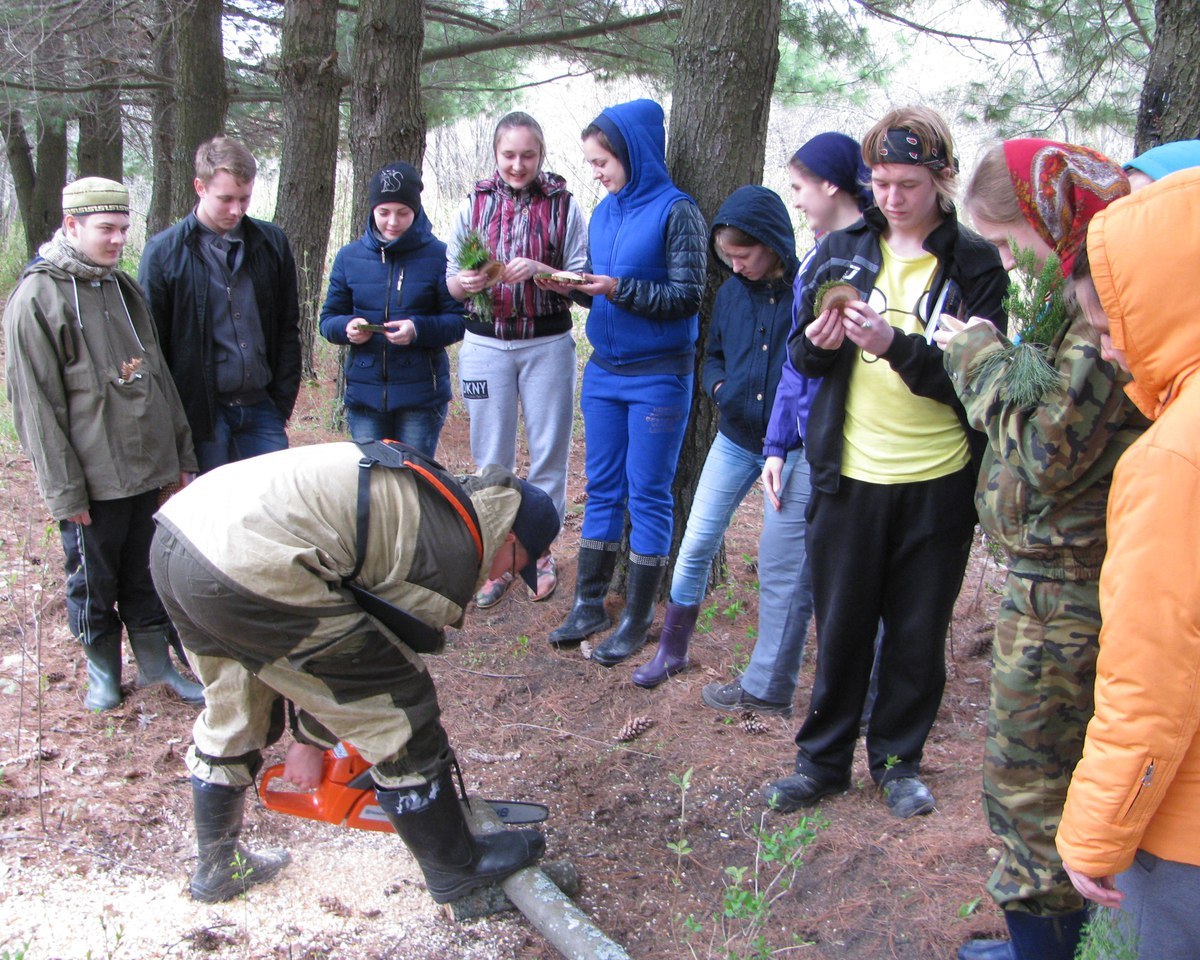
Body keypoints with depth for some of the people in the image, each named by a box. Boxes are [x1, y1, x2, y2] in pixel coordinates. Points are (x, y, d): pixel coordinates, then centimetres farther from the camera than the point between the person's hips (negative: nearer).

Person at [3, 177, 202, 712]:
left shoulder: (124, 287, 11)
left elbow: (157, 375, 16)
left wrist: (180, 454, 14)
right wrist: (64, 489, -13)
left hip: (146, 468, 6)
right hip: (92, 479, -6)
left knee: (147, 573, 15)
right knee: (93, 580, 9)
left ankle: (156, 663, 27)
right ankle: (102, 670, 27)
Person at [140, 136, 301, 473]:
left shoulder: (271, 243, 5)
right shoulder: (164, 251, -4)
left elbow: (288, 329, 10)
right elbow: (152, 342, -2)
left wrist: (282, 401, 4)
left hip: (260, 407, 3)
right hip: (201, 411, -3)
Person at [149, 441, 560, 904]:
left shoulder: (418, 492, 26)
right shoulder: (455, 554, 1)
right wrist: (311, 740, 24)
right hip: (249, 569, -10)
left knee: (232, 712, 32)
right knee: (399, 713, 7)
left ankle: (216, 867, 49)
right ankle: (456, 866, 24)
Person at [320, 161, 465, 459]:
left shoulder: (438, 256, -3)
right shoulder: (349, 257, 7)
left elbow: (460, 321, -6)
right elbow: (329, 319, 10)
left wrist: (419, 329, -23)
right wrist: (347, 328, -13)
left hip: (422, 393, -3)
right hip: (364, 393, 3)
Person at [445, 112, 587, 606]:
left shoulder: (564, 206, -1)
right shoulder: (475, 204, 5)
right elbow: (450, 280, 6)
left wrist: (537, 270, -21)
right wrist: (466, 282, -17)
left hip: (548, 345, -1)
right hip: (485, 343, 1)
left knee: (548, 453, 6)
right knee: (491, 458, 6)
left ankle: (541, 552, 22)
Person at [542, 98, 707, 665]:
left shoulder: (676, 211, -10)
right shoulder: (604, 213, 10)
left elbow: (688, 295, -14)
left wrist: (619, 289, -22)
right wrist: (570, 288, -4)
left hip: (658, 375, -6)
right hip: (604, 370, 7)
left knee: (648, 495, 2)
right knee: (601, 489, 12)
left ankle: (637, 619, 12)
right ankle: (588, 606, 21)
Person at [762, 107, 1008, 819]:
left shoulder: (975, 264, -2)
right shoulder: (843, 251, 5)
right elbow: (802, 357, 8)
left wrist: (896, 345, -24)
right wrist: (818, 344, -16)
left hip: (939, 482, -1)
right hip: (852, 474, 1)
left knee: (920, 633, 12)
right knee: (842, 626, 10)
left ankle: (899, 759, 31)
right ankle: (823, 760, 26)